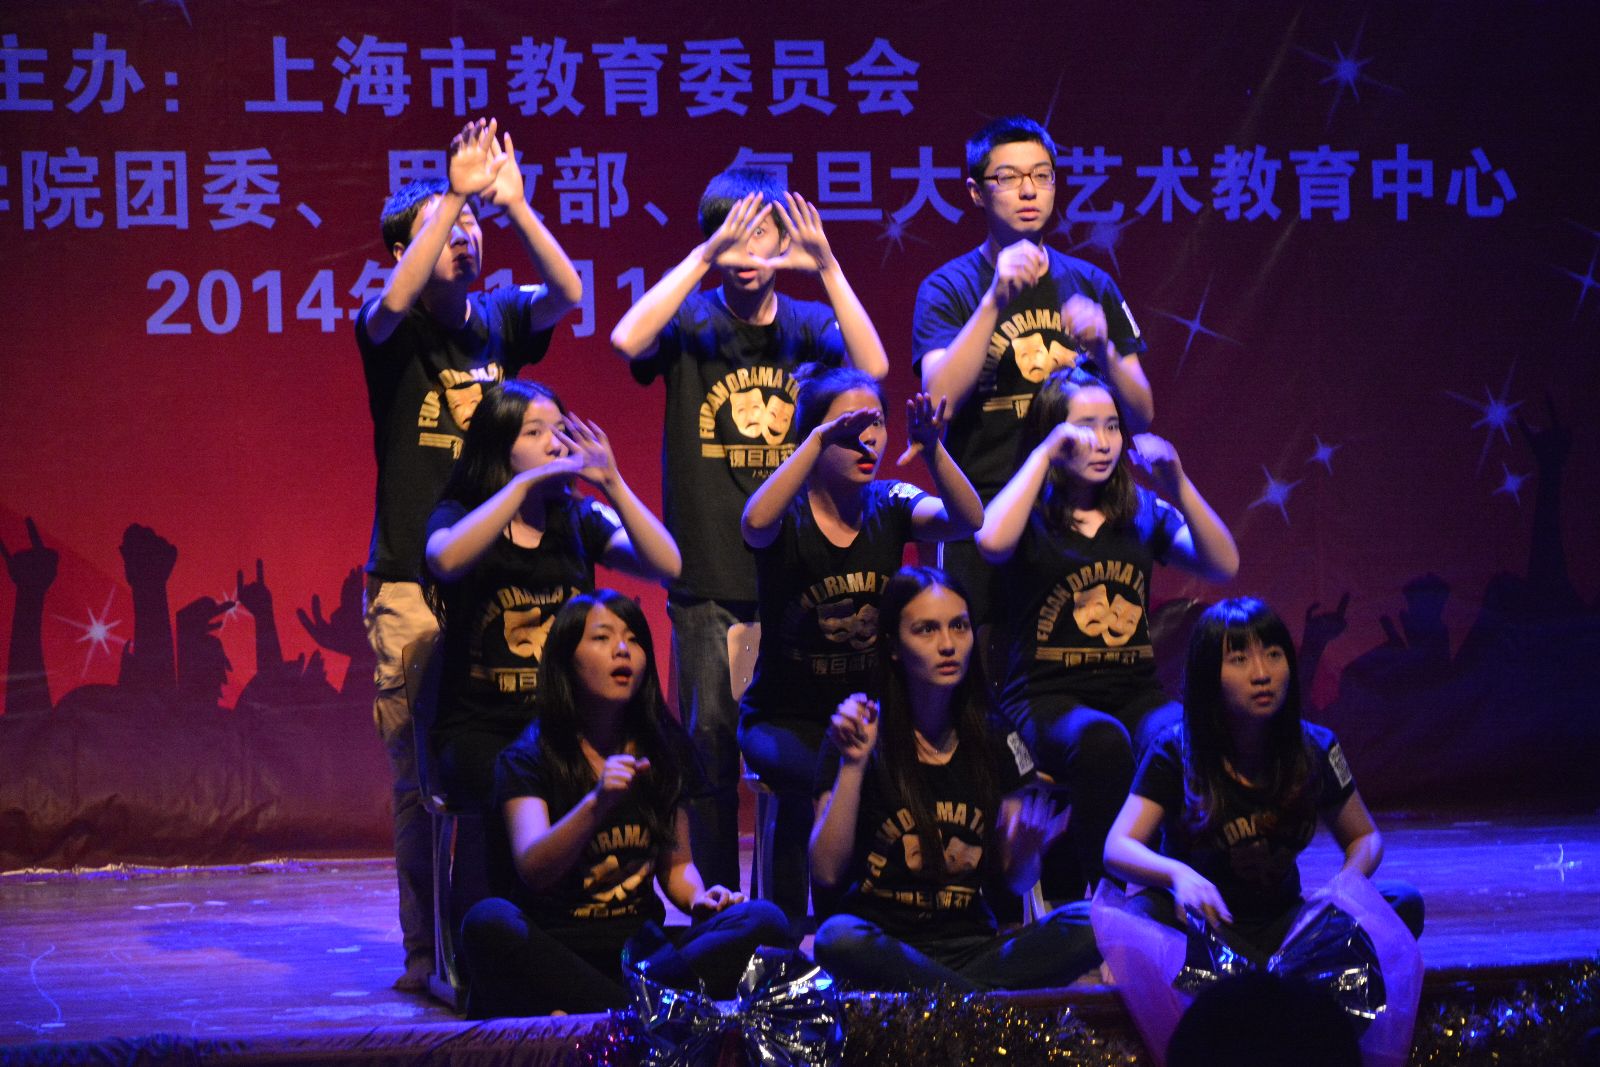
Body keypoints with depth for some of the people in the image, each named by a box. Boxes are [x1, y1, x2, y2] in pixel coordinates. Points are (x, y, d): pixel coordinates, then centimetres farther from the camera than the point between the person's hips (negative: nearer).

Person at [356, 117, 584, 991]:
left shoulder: (498, 320, 10)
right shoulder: (391, 329, 1)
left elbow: (568, 295, -8)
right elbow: (394, 302, -22)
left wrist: (512, 200, -16)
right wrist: (453, 194, -22)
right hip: (413, 585, -3)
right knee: (422, 777, -4)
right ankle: (427, 951, 2)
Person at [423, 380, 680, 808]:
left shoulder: (580, 519, 12)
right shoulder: (456, 518, 3)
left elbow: (667, 564, -4)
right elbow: (446, 560, -24)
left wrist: (612, 484, -12)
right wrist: (525, 483, -22)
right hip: (481, 730, -3)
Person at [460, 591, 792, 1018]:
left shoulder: (666, 749, 13)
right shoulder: (526, 759, -1)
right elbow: (532, 870, -18)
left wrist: (700, 897, -3)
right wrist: (596, 803, -35)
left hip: (640, 947, 4)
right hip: (552, 948, -4)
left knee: (763, 920, -22)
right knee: (490, 922, -37)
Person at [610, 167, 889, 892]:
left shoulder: (809, 326, 7)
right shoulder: (692, 325, 3)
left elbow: (871, 369, -12)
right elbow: (628, 340, -18)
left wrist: (827, 268, -17)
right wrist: (704, 258, -21)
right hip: (708, 580, -1)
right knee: (711, 744, 0)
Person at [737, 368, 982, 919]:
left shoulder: (890, 506, 0)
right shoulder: (789, 515, -9)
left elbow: (967, 520, -19)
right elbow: (756, 523, -34)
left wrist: (931, 448, -36)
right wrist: (821, 439, -39)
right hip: (785, 717, -3)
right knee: (812, 781, -33)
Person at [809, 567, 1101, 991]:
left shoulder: (997, 744, 9)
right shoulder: (859, 737, 0)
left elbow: (1018, 881, 13)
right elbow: (826, 872, -8)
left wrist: (1025, 850, -11)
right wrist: (852, 766, -15)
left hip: (971, 942, 3)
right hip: (884, 943, -3)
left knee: (1089, 924, -24)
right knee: (838, 939, -39)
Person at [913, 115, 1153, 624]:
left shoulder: (1089, 284, 11)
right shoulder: (948, 288, 2)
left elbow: (1142, 415, 9)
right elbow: (939, 401, -15)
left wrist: (1102, 349, -11)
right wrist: (997, 298, -21)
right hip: (983, 519, -3)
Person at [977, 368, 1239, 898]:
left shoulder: (1141, 512, 17)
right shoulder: (1031, 516, 5)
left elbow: (1224, 566, 5)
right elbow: (992, 541, -21)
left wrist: (1178, 486, -6)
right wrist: (1046, 453, -12)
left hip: (1134, 691, 4)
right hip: (1047, 696, -4)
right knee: (1101, 741, -38)